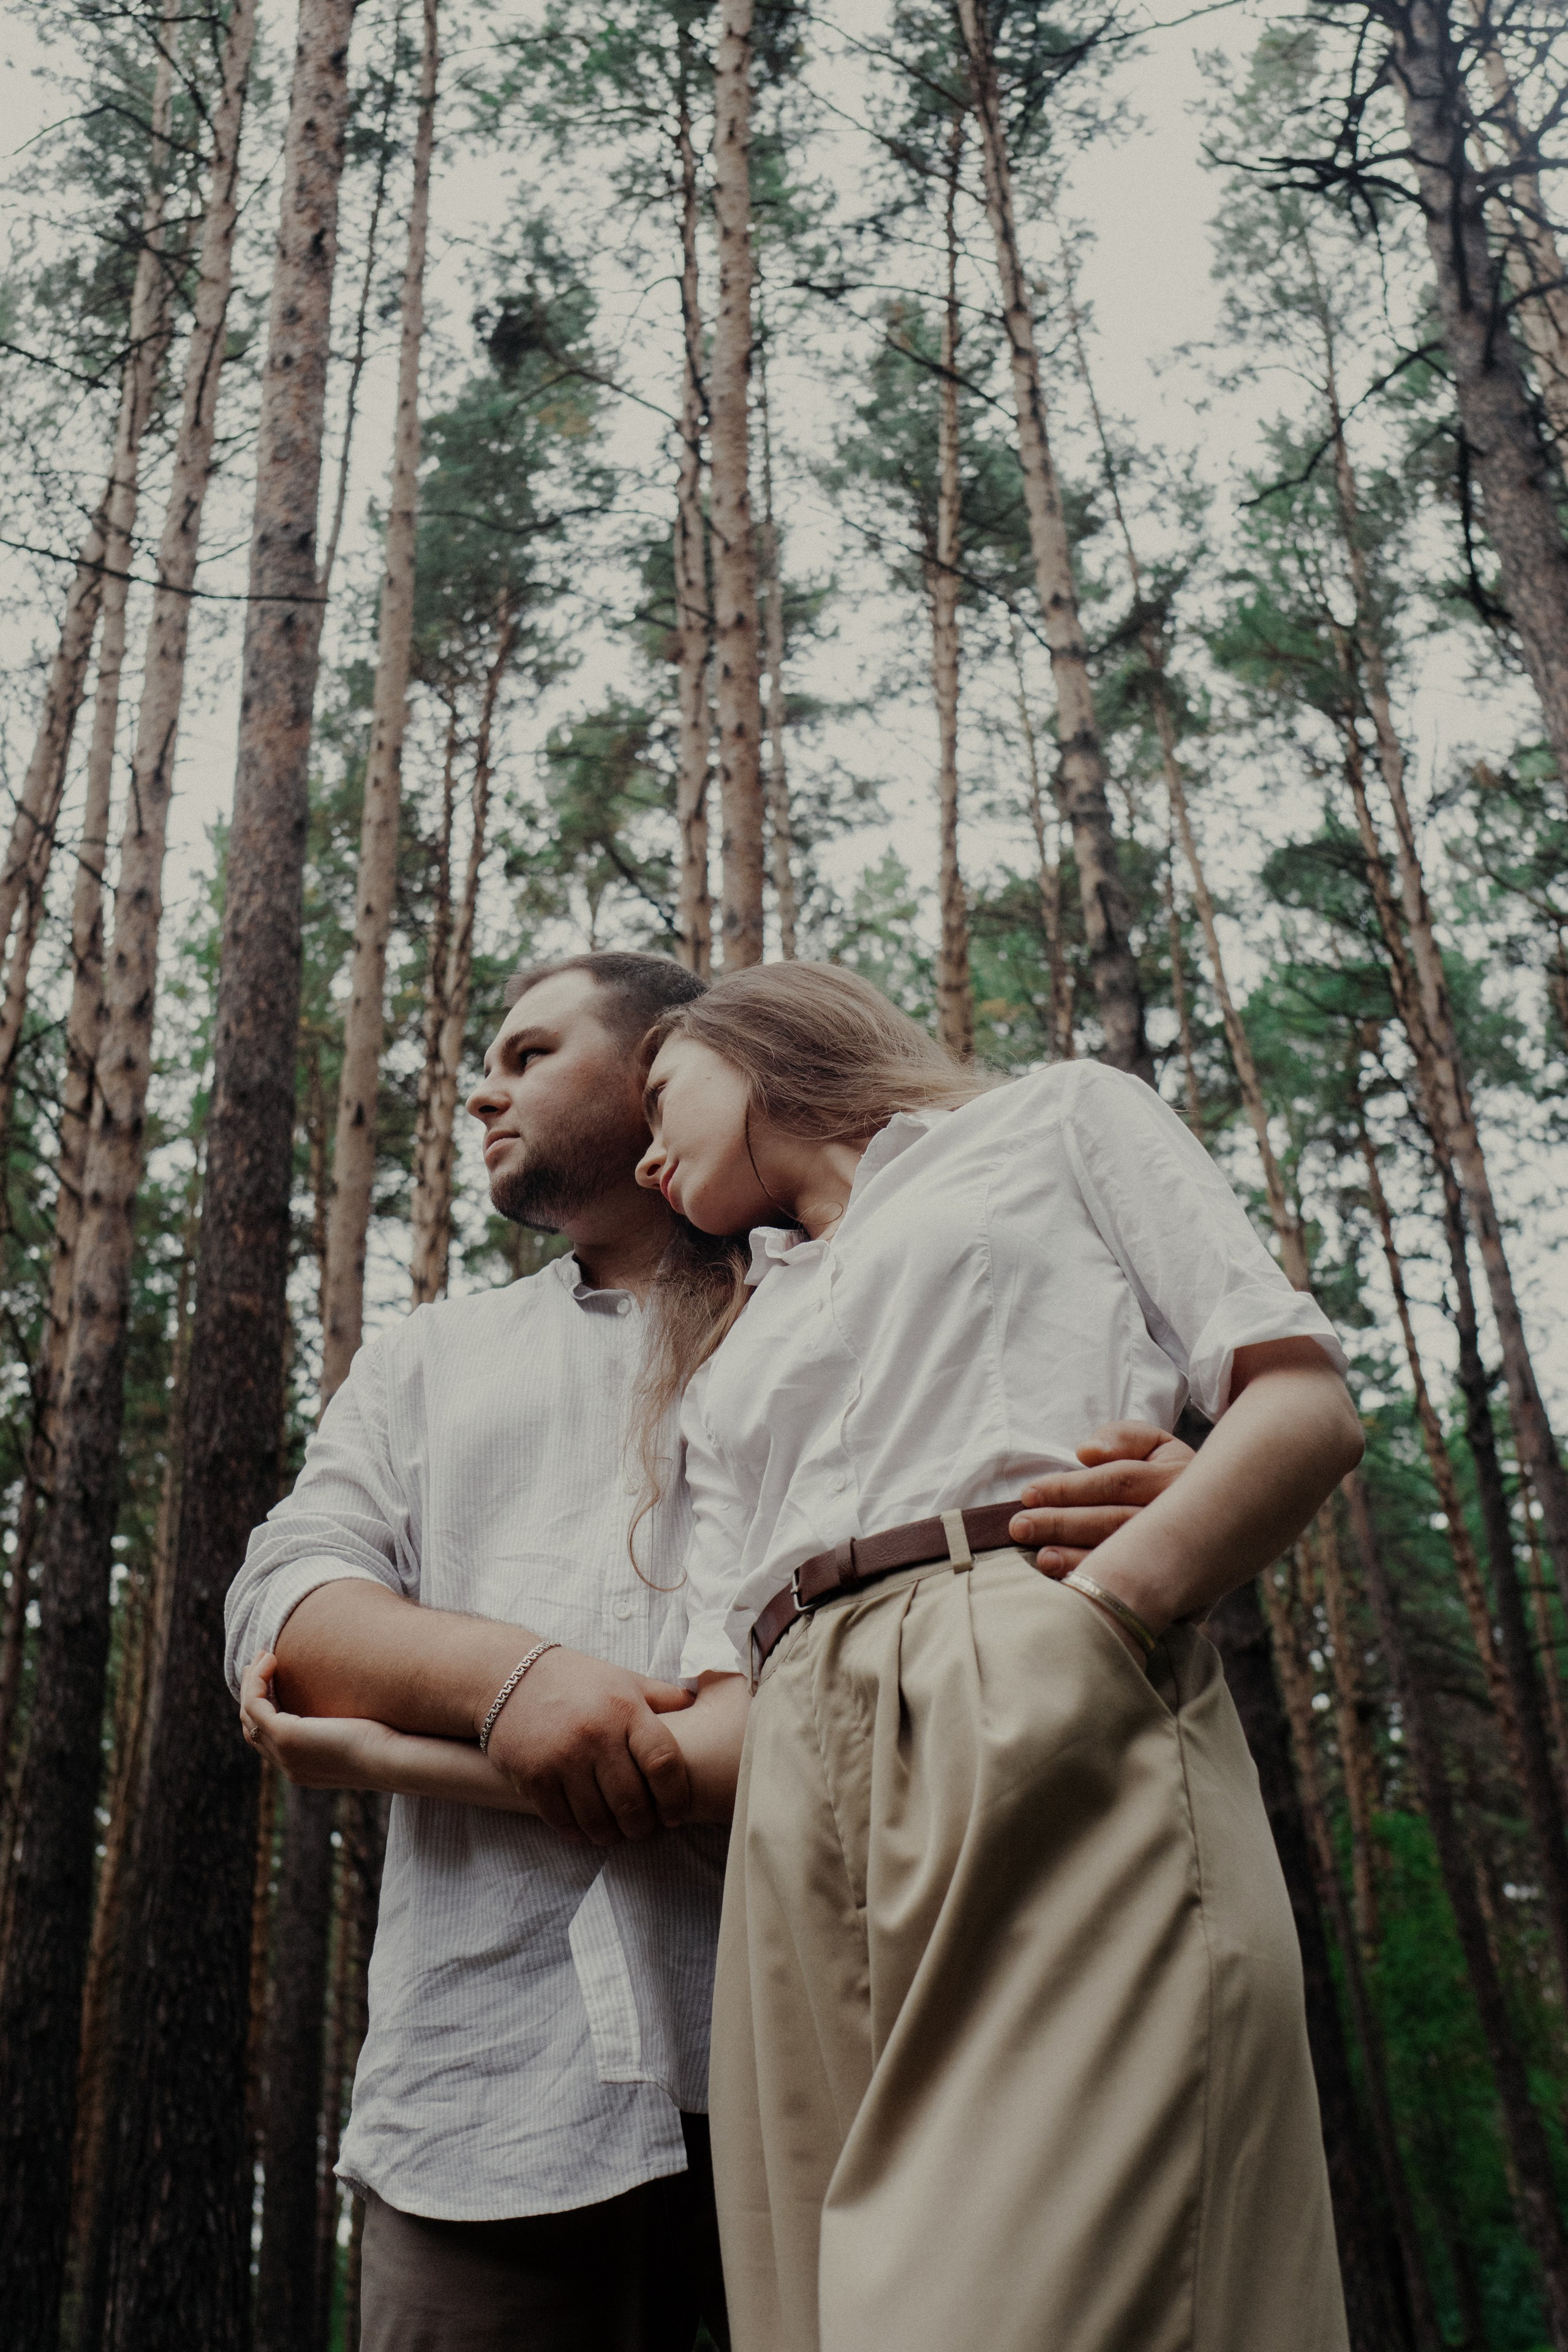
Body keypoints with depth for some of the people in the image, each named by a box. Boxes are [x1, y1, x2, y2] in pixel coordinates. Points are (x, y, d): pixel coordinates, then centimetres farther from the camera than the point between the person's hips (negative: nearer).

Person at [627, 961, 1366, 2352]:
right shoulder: (728, 1365, 32)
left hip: (1048, 1729, -5)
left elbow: (1309, 1407, 4)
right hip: (801, 1840, 5)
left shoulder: (1058, 1119, 20)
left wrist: (1096, 1615, -12)